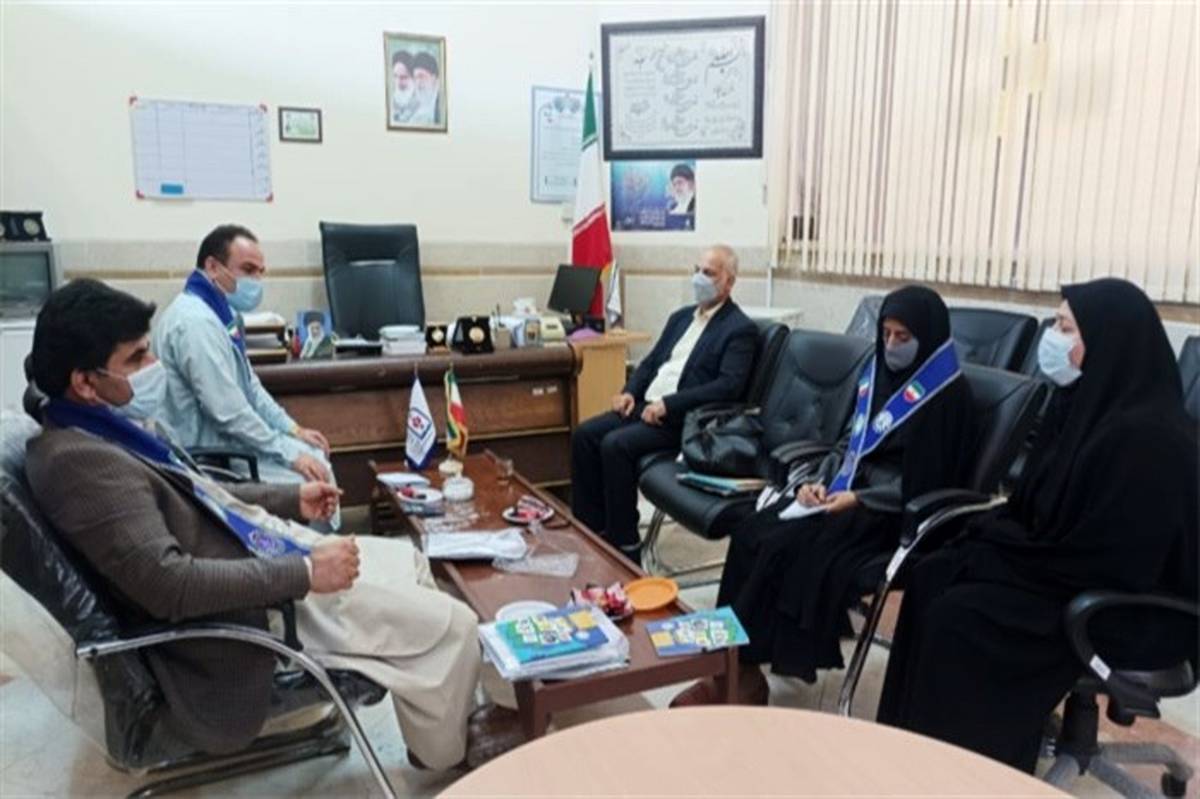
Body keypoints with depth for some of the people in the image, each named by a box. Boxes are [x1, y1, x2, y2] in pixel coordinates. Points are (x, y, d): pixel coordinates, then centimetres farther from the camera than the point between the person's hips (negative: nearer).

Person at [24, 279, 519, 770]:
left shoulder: (104, 428, 6)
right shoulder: (78, 458, -25)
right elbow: (169, 583, -32)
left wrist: (291, 499, 16)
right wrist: (306, 573, -27)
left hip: (259, 551, 11)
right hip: (256, 608, -10)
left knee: (406, 560, 19)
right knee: (452, 625, -8)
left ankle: (454, 712, 33)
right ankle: (446, 756, 20)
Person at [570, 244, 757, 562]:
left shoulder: (741, 329, -6)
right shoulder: (682, 316, 18)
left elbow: (729, 386, -18)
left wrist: (668, 404, -22)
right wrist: (629, 392, 0)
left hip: (685, 419, -8)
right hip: (646, 405, 8)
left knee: (615, 444, -27)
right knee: (584, 434, -9)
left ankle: (625, 545, -14)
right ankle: (589, 528, 1)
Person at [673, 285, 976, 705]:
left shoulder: (947, 394, -9)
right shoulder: (877, 370, 12)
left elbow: (926, 482, -13)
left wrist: (858, 499, -18)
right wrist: (821, 480, -2)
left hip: (890, 512, -7)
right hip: (846, 489, 7)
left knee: (783, 548, -27)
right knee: (750, 534, -17)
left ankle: (742, 671, -17)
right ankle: (733, 661, -18)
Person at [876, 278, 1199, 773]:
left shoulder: (1146, 436, -25)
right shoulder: (1085, 402, 3)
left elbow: (1103, 561, -25)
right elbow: (1035, 508, 11)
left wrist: (993, 545, -16)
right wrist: (986, 535, -5)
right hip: (1065, 567, 9)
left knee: (957, 617, -21)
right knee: (932, 578, -7)